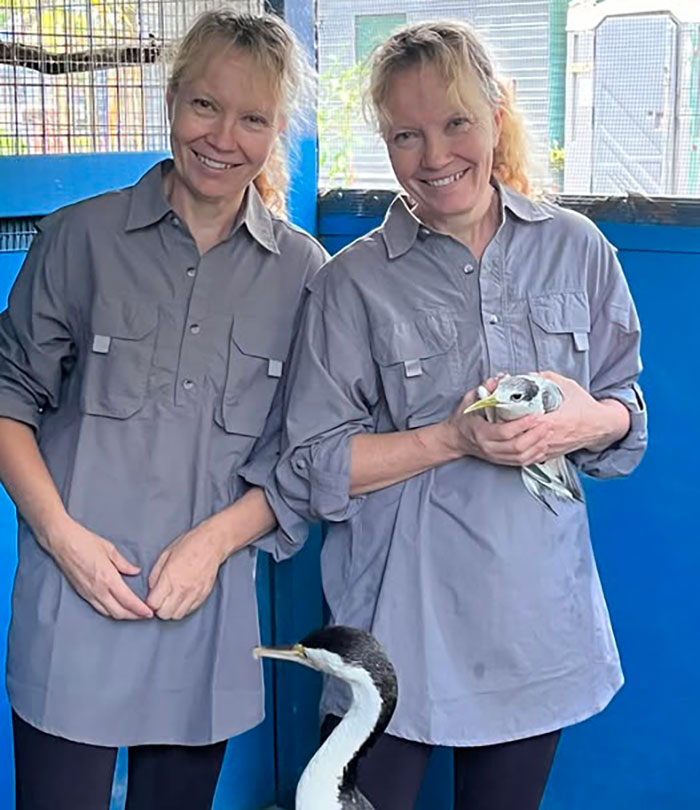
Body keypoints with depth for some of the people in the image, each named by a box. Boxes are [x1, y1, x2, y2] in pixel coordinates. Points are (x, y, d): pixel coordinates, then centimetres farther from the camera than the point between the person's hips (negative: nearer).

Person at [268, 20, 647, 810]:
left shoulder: (576, 249, 1)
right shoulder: (353, 284, -7)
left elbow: (628, 404, 9)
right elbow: (311, 468, -9)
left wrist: (591, 421, -15)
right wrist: (454, 438, -19)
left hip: (538, 617, 3)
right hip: (399, 623, -2)